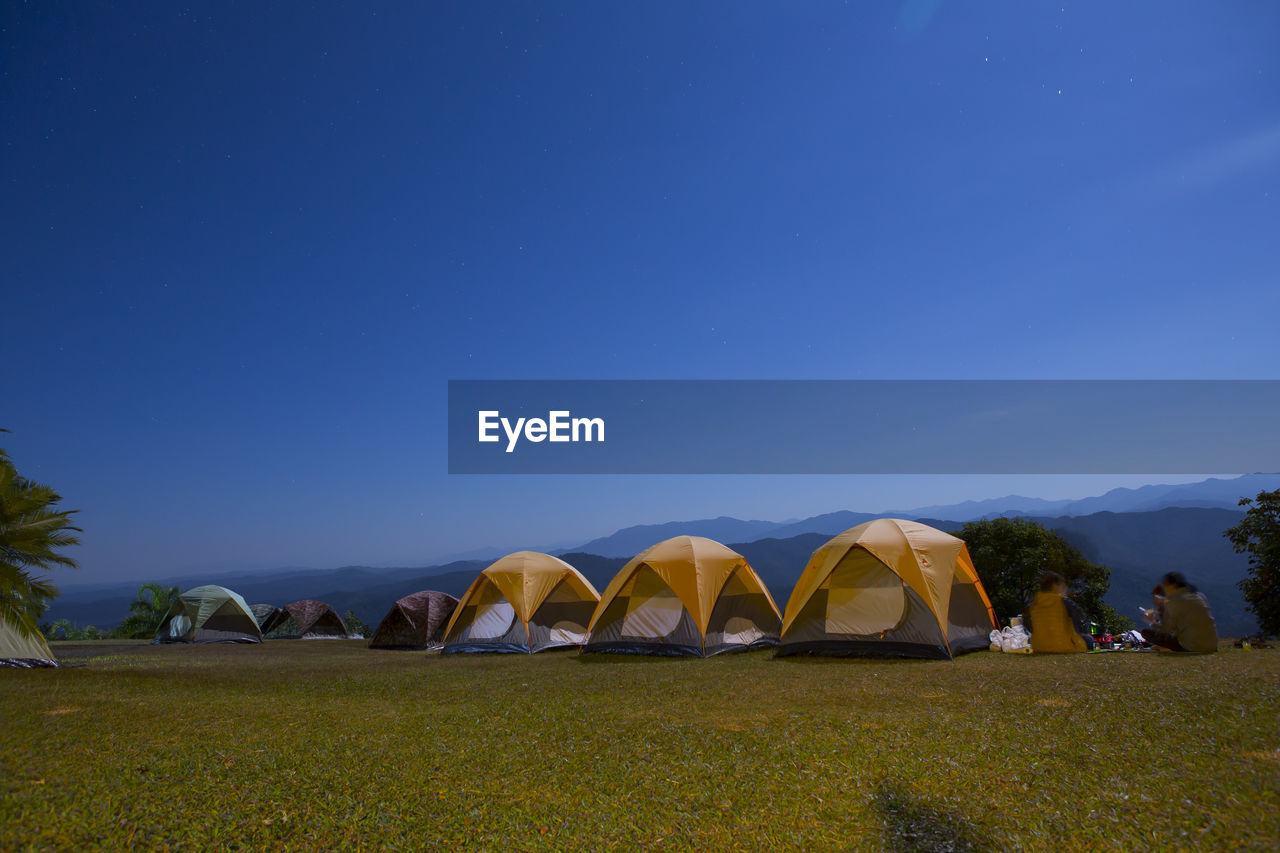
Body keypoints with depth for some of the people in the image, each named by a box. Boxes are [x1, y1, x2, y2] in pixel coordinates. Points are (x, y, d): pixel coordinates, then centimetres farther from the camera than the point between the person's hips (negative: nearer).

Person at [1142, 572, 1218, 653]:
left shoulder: (1172, 601, -9)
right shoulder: (1200, 595, 11)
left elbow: (1167, 629, -4)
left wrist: (1153, 622, 16)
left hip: (1193, 647, -7)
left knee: (1146, 632, -5)